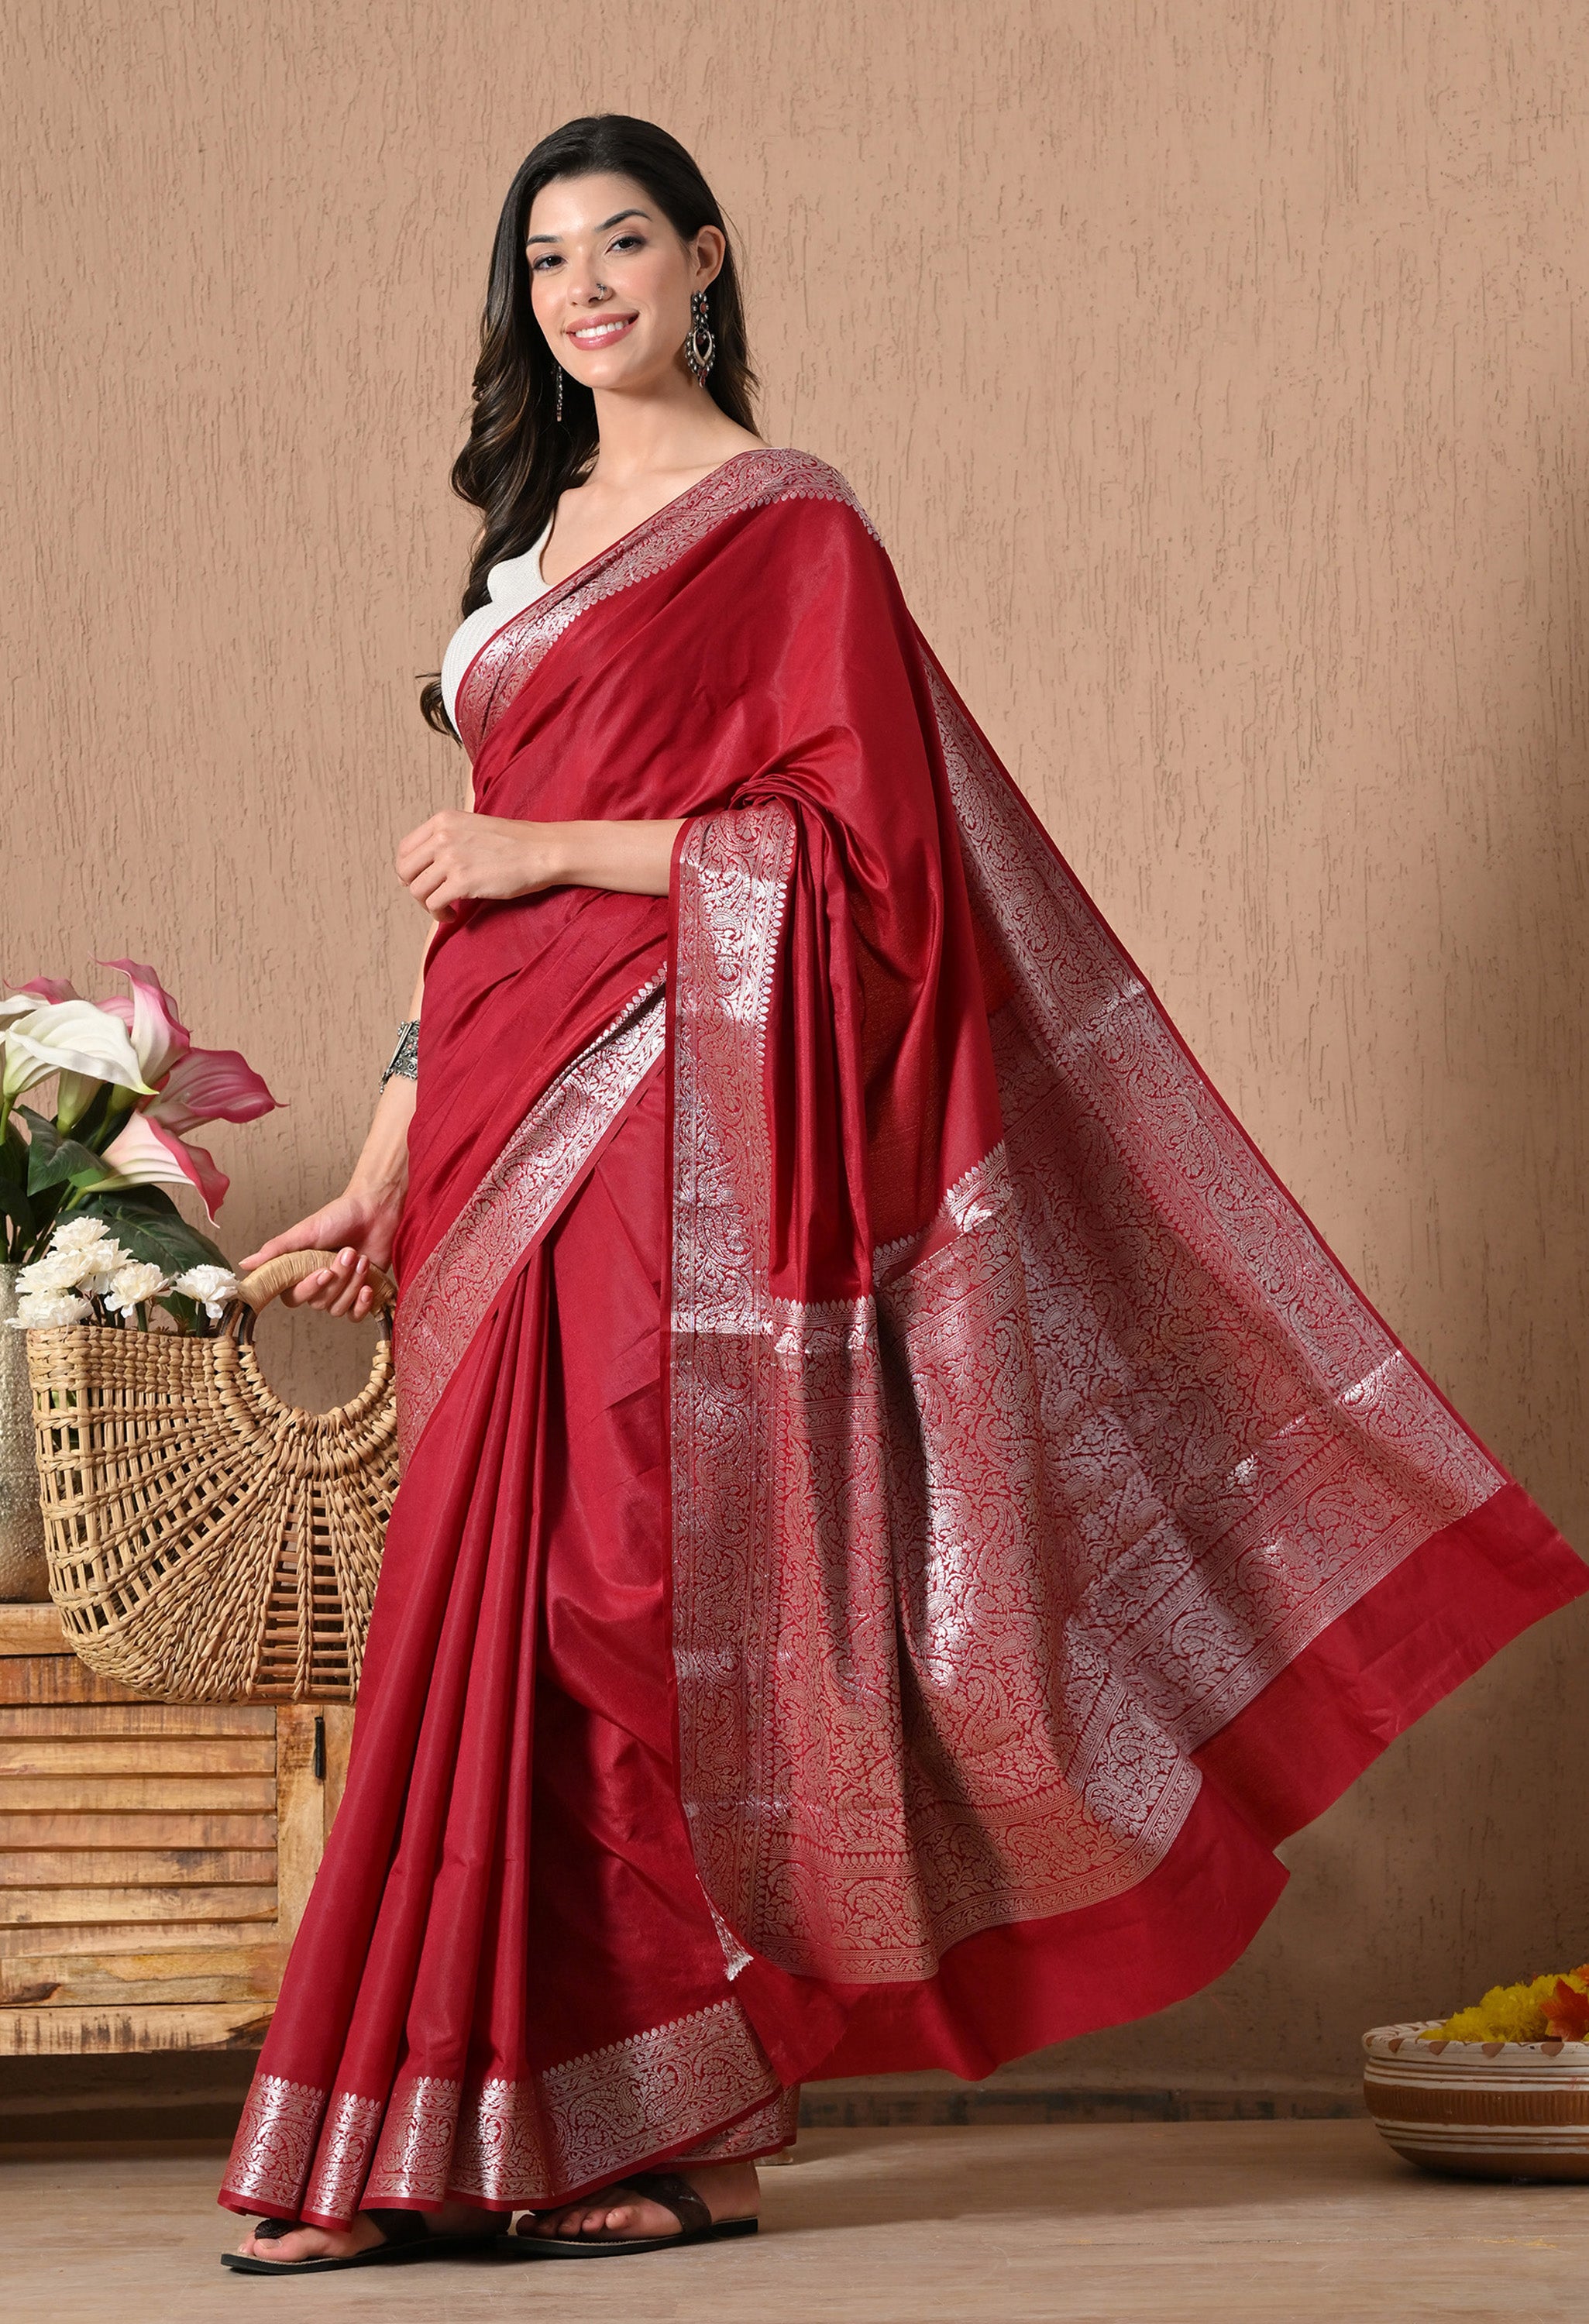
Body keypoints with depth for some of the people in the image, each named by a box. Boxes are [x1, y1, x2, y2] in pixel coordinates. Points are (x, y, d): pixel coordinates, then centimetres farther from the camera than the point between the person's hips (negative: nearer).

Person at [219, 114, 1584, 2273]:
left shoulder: (790, 528, -2)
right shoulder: (541, 535, 20)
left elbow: (850, 842, -10)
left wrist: (558, 848, -12)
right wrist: (390, 1164, 17)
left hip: (663, 1115, -7)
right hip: (509, 1126, 7)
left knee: (620, 1591, -10)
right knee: (491, 1611, 4)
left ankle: (683, 2133, -2)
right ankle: (426, 2146, 6)